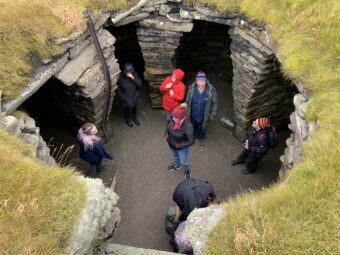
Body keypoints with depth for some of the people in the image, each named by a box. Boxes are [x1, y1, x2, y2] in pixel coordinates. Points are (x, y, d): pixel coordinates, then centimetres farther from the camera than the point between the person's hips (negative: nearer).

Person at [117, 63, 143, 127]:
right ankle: (128, 120, 49)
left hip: (134, 97, 3)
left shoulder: (134, 75, -15)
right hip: (126, 99, -3)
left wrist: (133, 78, -33)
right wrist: (123, 97, -12)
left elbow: (140, 84, -23)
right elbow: (119, 89, -9)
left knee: (134, 108, 26)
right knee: (127, 109, 20)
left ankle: (134, 118, 55)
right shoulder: (121, 77, -21)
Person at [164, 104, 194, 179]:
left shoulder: (188, 127, -41)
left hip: (182, 148, -5)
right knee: (174, 157, 35)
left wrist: (180, 145, -27)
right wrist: (166, 133, -12)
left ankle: (187, 170, 59)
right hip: (172, 145, 5)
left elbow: (191, 141, -28)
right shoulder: (173, 119, -25)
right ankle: (176, 165, 69)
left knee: (183, 162, 24)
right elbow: (168, 124, 1)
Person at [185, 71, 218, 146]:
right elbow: (187, 100, -7)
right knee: (193, 127, 29)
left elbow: (214, 103, -12)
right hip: (193, 114, 1)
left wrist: (212, 114, -6)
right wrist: (186, 111, 2)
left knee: (202, 127, 28)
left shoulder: (211, 90, -28)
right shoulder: (191, 88, -23)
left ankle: (202, 137, 59)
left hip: (204, 115, -1)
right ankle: (193, 136, 61)